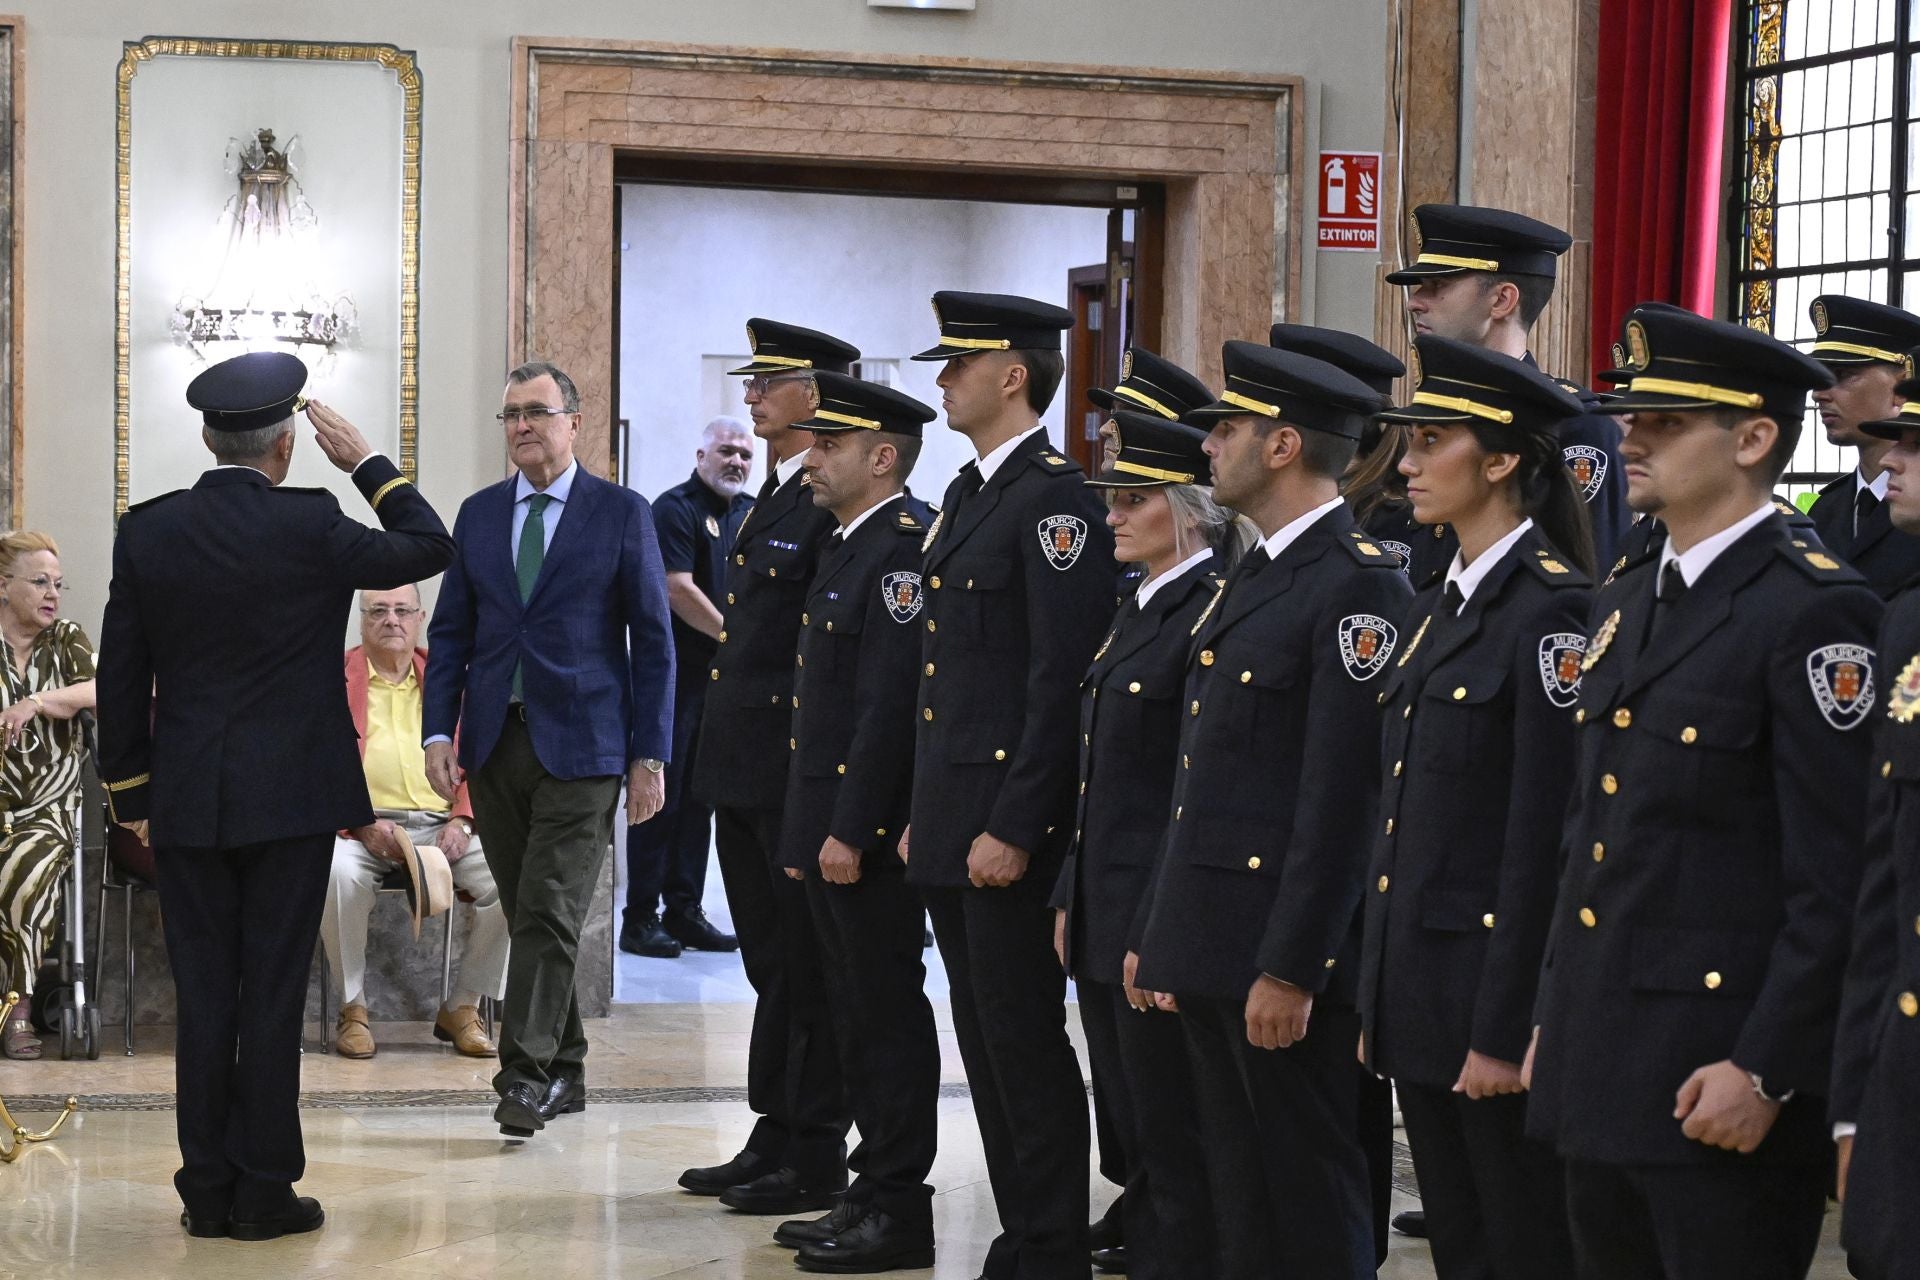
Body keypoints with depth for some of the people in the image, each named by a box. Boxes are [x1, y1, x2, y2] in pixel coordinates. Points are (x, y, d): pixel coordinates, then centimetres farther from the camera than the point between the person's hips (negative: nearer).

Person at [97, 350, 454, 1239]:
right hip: (290, 798, -3)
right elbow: (429, 548, 2)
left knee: (202, 996, 8)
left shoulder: (145, 531, 0)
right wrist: (364, 462, 7)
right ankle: (263, 1189, 5)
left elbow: (121, 676, 4)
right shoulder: (310, 526, -12)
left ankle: (206, 1190, 12)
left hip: (184, 801, 3)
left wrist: (132, 797, 14)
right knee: (272, 995, 2)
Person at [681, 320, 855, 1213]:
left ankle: (816, 1161, 5)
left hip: (794, 773, -10)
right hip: (744, 771, 10)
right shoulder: (770, 503, 17)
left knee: (807, 968, -2)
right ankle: (773, 1140, 23)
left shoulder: (836, 505, -15)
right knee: (770, 964, 15)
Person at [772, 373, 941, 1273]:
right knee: (858, 1019, 14)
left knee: (888, 1019, -3)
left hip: (867, 833, -10)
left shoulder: (902, 550, -15)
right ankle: (873, 1195, 21)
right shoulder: (846, 548, 16)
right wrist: (811, 829, 17)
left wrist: (850, 829, -22)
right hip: (828, 828, 10)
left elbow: (889, 704, -21)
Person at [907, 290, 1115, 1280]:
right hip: (949, 820, 9)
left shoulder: (1056, 501, -13)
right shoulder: (964, 496, 16)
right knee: (986, 1045, 13)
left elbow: (1061, 678, -19)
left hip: (1010, 827, -9)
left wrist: (1014, 828, -21)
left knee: (1025, 1045, -4)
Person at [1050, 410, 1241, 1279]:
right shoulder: (1139, 611, 15)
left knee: (1172, 1135, 0)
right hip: (1103, 914, 9)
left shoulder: (1216, 613, -15)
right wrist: (1072, 898, 16)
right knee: (1128, 1129, 16)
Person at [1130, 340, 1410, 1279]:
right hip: (1208, 944, 9)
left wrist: (1291, 968, -21)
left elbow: (1342, 797, -19)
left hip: (1284, 953, -9)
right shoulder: (1251, 576, 16)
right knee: (1238, 1195, 15)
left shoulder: (1358, 585, -14)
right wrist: (1155, 930, 19)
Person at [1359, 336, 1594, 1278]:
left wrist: (1505, 1027, -19)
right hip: (1417, 989, 9)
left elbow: (1544, 840, -18)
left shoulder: (1551, 611, -14)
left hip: (1497, 986, -9)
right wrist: (1378, 1000, 15)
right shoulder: (1434, 610, 13)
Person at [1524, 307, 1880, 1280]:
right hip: (1600, 1055, 8)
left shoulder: (1814, 613, -12)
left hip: (1721, 1065, -8)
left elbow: (1835, 877, -16)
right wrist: (1553, 1017, 17)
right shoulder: (1624, 605, 14)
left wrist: (1765, 1071, -19)